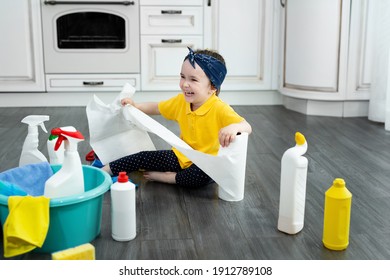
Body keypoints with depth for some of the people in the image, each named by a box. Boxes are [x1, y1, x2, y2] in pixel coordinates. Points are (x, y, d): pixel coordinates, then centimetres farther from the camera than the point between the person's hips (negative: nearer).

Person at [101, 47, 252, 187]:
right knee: (144, 157, -4)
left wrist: (234, 127, -58)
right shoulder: (181, 101, -3)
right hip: (182, 156, 6)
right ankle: (105, 171, 9)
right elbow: (157, 108, 16)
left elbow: (247, 127, -36)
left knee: (202, 176, -38)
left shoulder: (219, 109, -24)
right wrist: (135, 106, 3)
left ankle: (161, 176, -17)